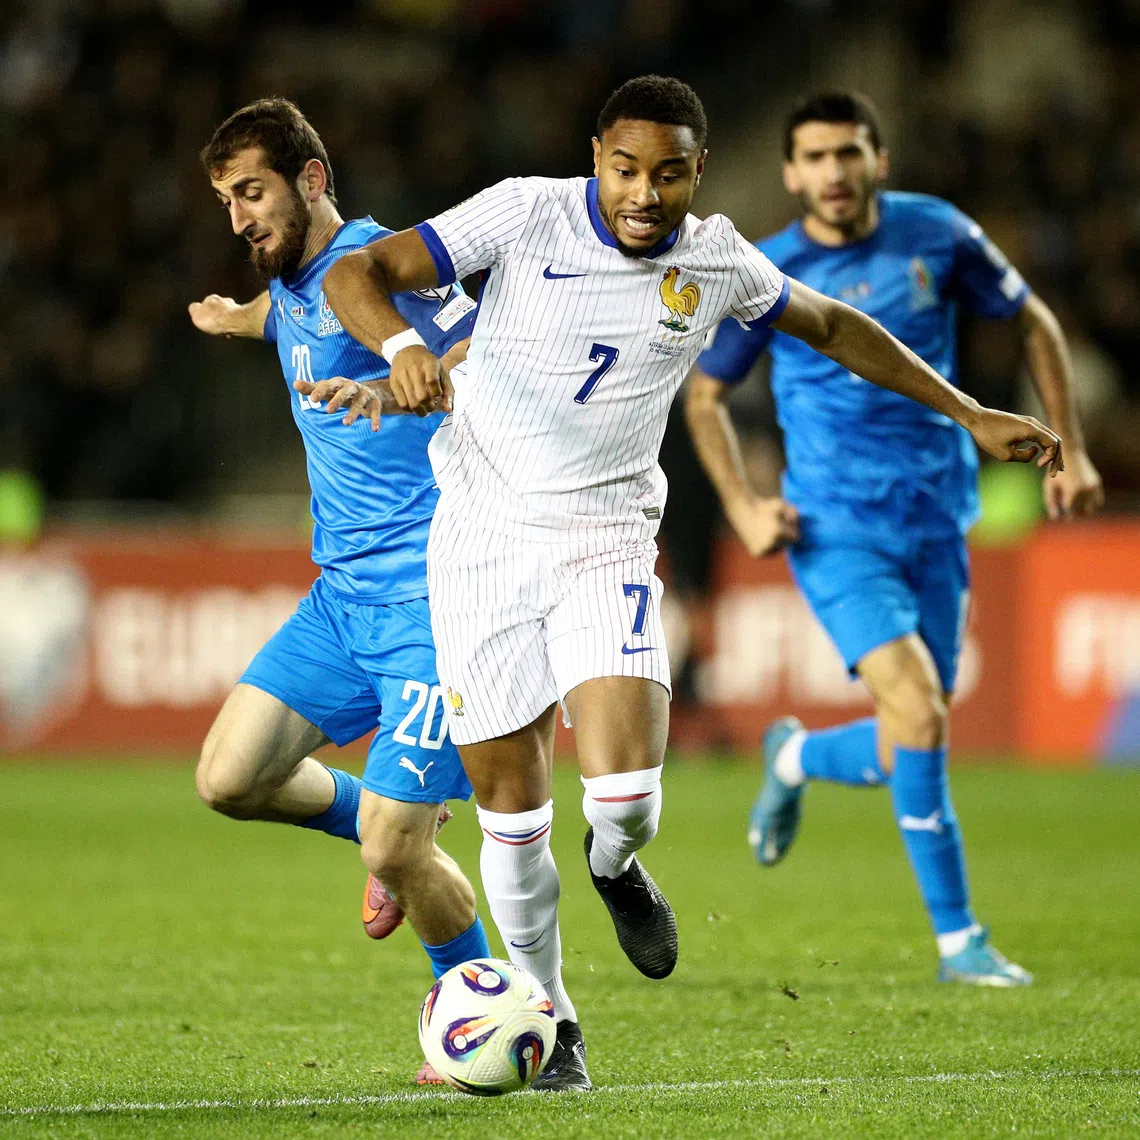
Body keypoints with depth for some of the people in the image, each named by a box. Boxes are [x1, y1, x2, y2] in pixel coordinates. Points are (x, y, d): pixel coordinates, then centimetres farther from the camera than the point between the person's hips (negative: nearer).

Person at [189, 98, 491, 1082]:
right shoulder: (292, 288, 13)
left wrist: (395, 388, -49)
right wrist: (235, 318, 63)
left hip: (430, 599, -8)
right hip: (342, 594, 8)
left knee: (395, 854, -11)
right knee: (230, 778, -4)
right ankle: (374, 817, 24)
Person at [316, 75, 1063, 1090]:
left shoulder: (717, 262, -1)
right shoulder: (528, 214, -10)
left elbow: (833, 328, 18)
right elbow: (356, 273, -15)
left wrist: (970, 414, 19)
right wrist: (400, 342, -37)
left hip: (607, 540, 1)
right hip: (482, 538, -1)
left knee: (624, 791, -19)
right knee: (509, 798, 2)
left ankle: (616, 865, 19)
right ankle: (547, 1013, 24)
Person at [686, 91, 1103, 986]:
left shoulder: (939, 236, -3)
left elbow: (1033, 322, 12)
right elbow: (705, 393, 8)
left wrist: (1069, 450, 6)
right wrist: (742, 507, -5)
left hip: (936, 522, 3)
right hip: (836, 532, -3)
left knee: (904, 756, 5)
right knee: (920, 714, -21)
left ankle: (796, 758, 40)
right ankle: (957, 937, -10)